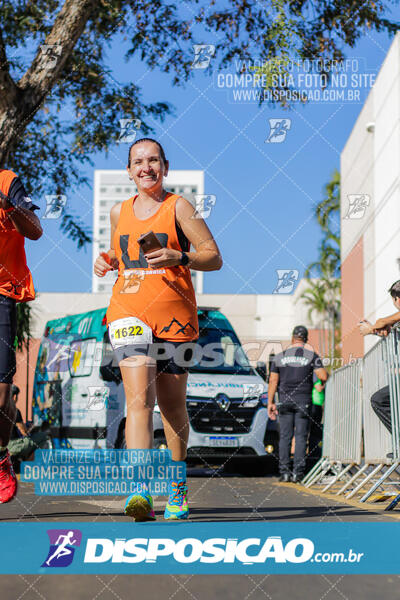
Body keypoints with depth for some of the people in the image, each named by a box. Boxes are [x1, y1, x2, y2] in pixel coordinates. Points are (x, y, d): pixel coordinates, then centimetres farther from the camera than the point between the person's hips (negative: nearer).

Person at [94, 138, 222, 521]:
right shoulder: (119, 212, 14)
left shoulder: (178, 207, 2)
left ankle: (177, 488, 30)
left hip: (174, 316, -1)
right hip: (128, 313, 2)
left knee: (172, 406, 10)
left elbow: (214, 258, -1)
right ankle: (140, 490, -27)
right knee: (139, 400, -17)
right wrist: (106, 262, 7)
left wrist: (178, 257, -19)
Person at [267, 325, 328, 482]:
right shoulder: (311, 355, 0)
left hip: (284, 400, 2)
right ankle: (298, 472, -4)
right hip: (303, 400, -1)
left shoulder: (280, 356, 6)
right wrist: (323, 383, 14)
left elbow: (273, 380, 3)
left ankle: (284, 471, 1)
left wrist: (270, 403, 6)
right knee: (301, 436, 1)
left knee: (285, 436, 4)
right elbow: (323, 376, -10)